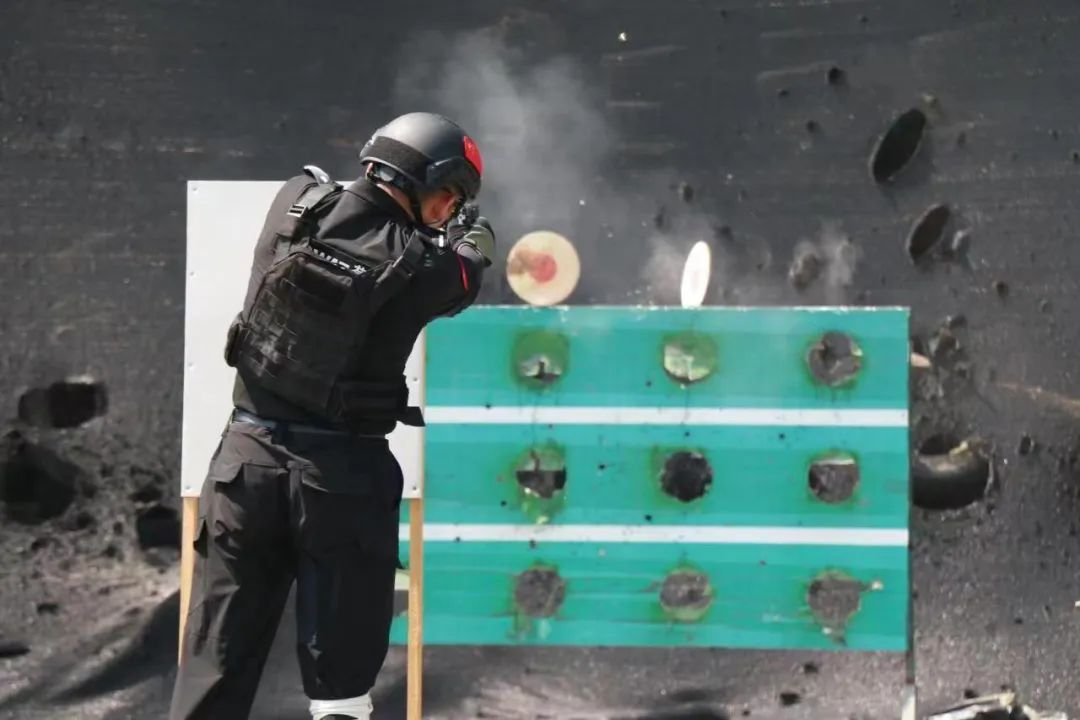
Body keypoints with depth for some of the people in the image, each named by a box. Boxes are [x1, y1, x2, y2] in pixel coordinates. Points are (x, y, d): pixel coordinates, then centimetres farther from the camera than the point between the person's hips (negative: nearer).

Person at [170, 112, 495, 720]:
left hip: (248, 457, 4)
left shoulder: (298, 202, -1)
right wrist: (475, 232, 34)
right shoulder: (421, 268, -11)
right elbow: (467, 274, 11)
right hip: (343, 474, -4)